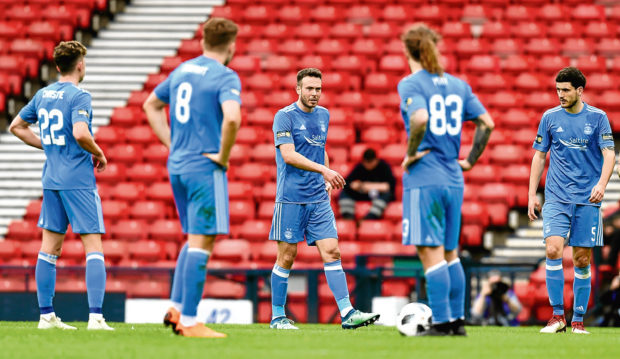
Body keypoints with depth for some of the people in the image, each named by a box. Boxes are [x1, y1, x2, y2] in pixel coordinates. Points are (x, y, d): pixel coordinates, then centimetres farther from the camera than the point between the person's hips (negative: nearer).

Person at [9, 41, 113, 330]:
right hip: (79, 180, -7)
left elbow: (16, 127, 19)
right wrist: (98, 154, -8)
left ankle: (46, 315, 11)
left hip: (51, 180, 7)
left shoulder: (42, 95, 10)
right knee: (93, 247, -5)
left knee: (49, 247, 10)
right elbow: (80, 133, -26)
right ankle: (95, 316, -13)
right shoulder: (80, 96, -12)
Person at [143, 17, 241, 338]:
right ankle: (189, 321, -6)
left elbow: (151, 105, 26)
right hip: (205, 169, -8)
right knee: (201, 242, -5)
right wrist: (223, 155, -14)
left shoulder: (182, 71, 13)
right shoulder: (226, 77, -11)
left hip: (177, 166, 8)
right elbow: (232, 118, -29)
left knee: (195, 239, 19)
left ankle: (175, 308, 14)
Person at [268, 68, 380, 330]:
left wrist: (327, 181, 13)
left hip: (319, 198, 5)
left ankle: (347, 313, -9)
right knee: (286, 257, -1)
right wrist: (323, 169, -25)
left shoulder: (323, 115, 14)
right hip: (291, 198, -5)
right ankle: (277, 317, 10)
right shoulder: (285, 117, -7)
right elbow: (288, 155, -18)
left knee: (331, 252, -4)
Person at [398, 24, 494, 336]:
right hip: (454, 179, 6)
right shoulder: (458, 85, 11)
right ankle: (457, 320, 15)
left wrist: (411, 153, -13)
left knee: (431, 252, -6)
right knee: (450, 253, 14)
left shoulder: (411, 84, -7)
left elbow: (420, 119, -26)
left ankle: (442, 322, -8)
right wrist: (470, 160, 14)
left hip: (423, 180, -6)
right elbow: (486, 123, 8)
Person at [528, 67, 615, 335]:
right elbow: (539, 156, 13)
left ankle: (578, 320, 9)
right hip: (556, 198, 1)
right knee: (553, 249, -17)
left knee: (582, 260, 0)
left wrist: (602, 184, -19)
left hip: (587, 199, -1)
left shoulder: (597, 118, 2)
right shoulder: (550, 117, 7)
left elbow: (609, 154, -2)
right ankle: (557, 315, -11)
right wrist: (532, 194, 8)